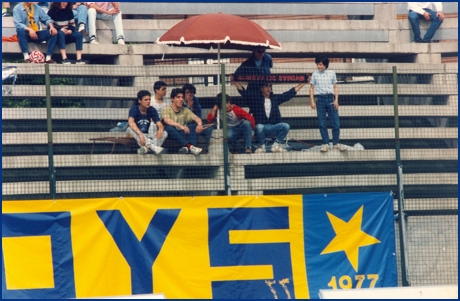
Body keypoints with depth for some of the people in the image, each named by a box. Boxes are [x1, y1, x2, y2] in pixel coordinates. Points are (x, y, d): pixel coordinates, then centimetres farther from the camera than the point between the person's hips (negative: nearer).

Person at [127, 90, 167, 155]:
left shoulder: (152, 110, -1)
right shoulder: (134, 109, -14)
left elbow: (159, 124, -9)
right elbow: (131, 123, -34)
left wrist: (161, 129, -36)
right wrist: (140, 134, -51)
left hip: (148, 136, 4)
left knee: (164, 133, -21)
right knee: (130, 129, -37)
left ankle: (146, 148, -46)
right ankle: (152, 147, -57)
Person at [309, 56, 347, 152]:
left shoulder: (331, 73, 7)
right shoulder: (315, 74, 6)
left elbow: (335, 87, 9)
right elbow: (312, 88, 7)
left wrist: (336, 100, 0)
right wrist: (312, 101, -2)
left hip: (330, 98, 0)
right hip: (320, 99, 0)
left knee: (336, 122, -3)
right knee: (322, 124, 0)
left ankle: (336, 143, 7)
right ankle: (325, 144, 7)